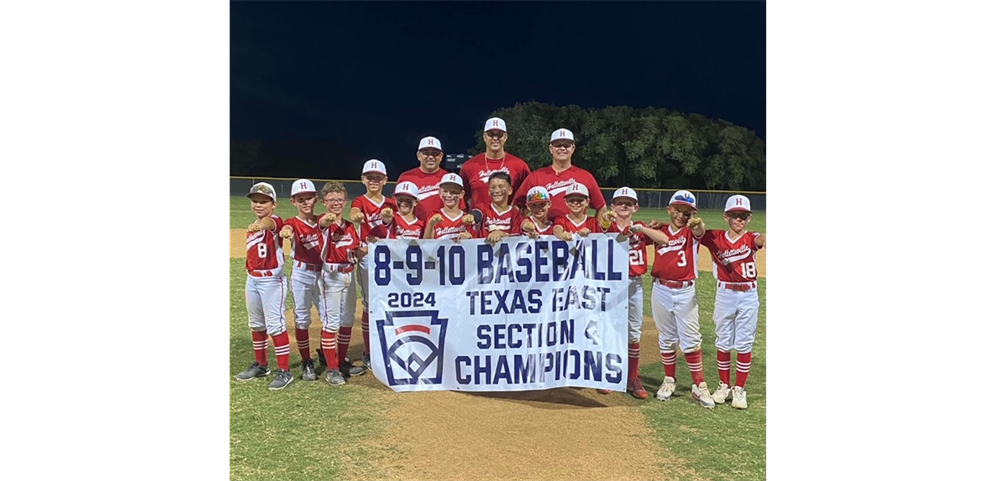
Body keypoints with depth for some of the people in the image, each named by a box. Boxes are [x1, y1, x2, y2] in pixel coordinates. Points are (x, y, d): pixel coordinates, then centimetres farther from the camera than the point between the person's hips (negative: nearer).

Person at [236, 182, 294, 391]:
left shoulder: (275, 221, -14)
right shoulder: (251, 228, 10)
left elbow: (270, 223, -40)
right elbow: (251, 257, 15)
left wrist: (260, 225, -63)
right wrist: (250, 281, 13)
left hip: (272, 281, -8)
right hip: (252, 280, 8)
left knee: (275, 325, -6)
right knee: (256, 325, 18)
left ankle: (284, 371, 3)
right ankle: (261, 365, 34)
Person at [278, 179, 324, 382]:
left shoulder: (321, 221, 5)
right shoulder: (293, 223, -10)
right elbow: (287, 228, -33)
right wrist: (285, 231, -57)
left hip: (322, 274, 3)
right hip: (301, 275, -3)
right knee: (302, 319, 5)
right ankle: (306, 363, 16)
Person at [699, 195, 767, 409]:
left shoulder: (750, 238, -5)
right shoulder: (716, 237, -2)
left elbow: (761, 239, -28)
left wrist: (764, 240, -53)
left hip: (748, 296, -1)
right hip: (724, 294, 1)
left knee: (744, 343, 6)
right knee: (723, 342, 11)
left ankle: (740, 389, 18)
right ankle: (724, 386, 25)